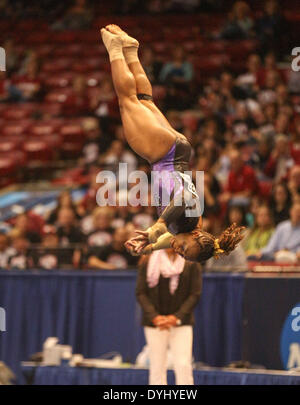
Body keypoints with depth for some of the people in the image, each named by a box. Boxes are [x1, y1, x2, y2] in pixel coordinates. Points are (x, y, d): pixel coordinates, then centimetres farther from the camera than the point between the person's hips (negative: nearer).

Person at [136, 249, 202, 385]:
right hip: (154, 323, 1)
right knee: (157, 366, 1)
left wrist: (177, 317, -12)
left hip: (181, 322, -1)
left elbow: (195, 294, -1)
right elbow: (140, 293, 1)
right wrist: (154, 316, -13)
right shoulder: (148, 262, 2)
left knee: (183, 365, -11)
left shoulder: (191, 262, 1)